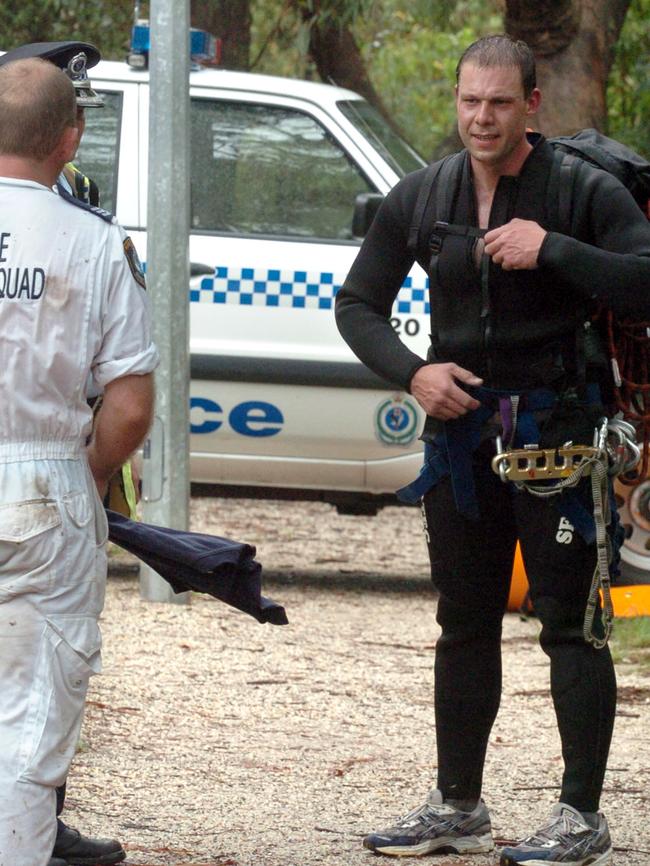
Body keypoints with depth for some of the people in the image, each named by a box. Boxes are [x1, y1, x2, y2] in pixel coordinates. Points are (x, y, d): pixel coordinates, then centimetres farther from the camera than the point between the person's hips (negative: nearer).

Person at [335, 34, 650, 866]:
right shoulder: (419, 199, 5)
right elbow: (358, 305, 12)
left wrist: (552, 249, -25)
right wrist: (412, 372, -5)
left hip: (555, 432, -5)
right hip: (460, 431, 5)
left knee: (570, 624, -5)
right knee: (465, 626, 13)